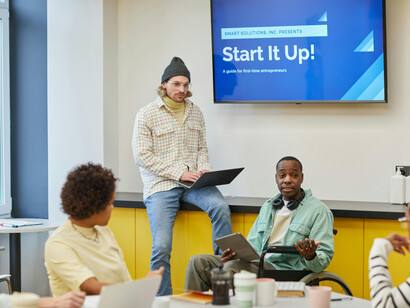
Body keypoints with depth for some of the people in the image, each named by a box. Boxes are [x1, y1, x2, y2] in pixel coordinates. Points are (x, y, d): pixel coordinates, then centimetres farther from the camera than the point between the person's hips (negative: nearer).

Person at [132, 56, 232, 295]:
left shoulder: (195, 112, 15)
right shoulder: (147, 114, -1)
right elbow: (142, 155, -7)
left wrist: (203, 170, -4)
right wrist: (179, 173, -14)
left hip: (192, 182, 3)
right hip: (161, 185, -3)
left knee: (220, 206, -28)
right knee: (162, 247, -17)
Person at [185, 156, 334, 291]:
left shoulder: (319, 210, 2)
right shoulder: (268, 206, 24)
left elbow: (324, 258, -4)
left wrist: (311, 257, -29)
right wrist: (237, 253, -1)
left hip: (284, 268, -7)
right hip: (258, 261, 7)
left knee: (232, 267, -32)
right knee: (199, 262, -9)